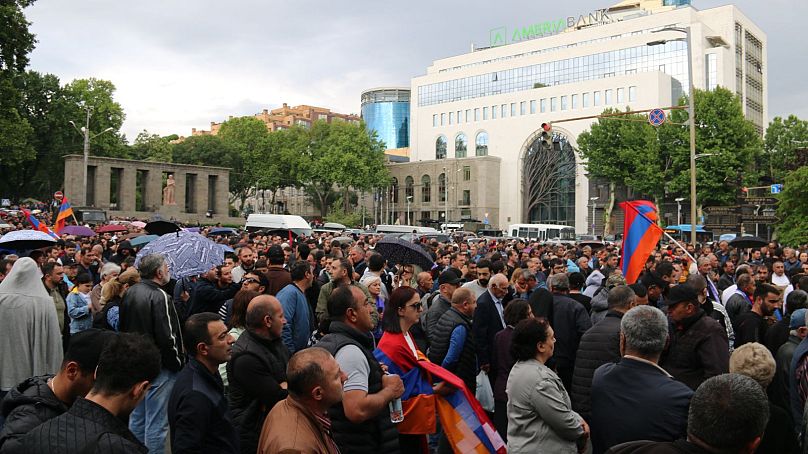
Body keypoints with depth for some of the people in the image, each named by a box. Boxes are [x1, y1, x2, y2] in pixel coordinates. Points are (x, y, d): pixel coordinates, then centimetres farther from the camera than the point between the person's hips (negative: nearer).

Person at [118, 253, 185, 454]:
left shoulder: (130, 292, 7)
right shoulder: (160, 296, -20)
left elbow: (123, 328, 16)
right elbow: (167, 337, -23)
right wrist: (179, 362, -9)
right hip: (159, 367, -9)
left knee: (137, 418, 20)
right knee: (156, 422, 1)